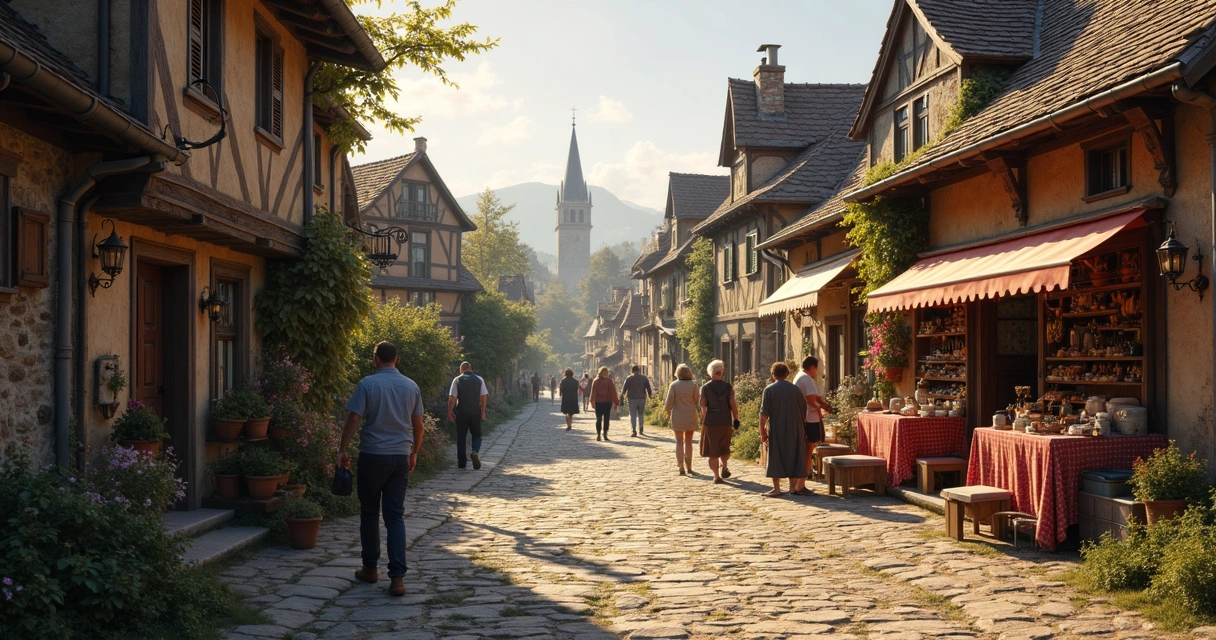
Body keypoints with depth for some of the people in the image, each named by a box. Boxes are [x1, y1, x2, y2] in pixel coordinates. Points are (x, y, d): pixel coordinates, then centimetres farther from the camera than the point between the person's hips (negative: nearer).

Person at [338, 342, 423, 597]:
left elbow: (353, 419, -11)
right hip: (400, 457, 3)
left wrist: (342, 450, -1)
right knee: (396, 516, 3)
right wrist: (414, 453, 22)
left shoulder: (367, 384, -7)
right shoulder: (411, 387, 5)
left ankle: (371, 568, 24)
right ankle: (397, 577, -5)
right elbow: (418, 425, 9)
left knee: (369, 513, 14)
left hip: (372, 456, -3)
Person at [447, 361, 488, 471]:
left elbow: (452, 397, -6)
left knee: (461, 437, 8)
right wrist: (483, 411, 6)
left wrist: (449, 412, -1)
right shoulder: (479, 379, 5)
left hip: (461, 412, -1)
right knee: (476, 435, 10)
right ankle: (475, 451, -20)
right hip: (476, 412, 1)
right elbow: (484, 396, 1)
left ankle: (461, 462, 8)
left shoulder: (457, 380, 0)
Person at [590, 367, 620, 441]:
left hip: (598, 402, 1)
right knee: (606, 419, 6)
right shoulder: (609, 380, -4)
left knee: (598, 419, 5)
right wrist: (616, 402, 0)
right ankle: (605, 434, 6)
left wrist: (592, 400, -11)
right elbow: (613, 392, -4)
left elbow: (593, 391, -7)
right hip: (607, 402, -1)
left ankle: (598, 435, -1)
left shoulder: (596, 381, 1)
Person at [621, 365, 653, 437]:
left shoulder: (629, 379, -4)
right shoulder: (644, 378, 3)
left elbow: (624, 389, -3)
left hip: (632, 399, -2)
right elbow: (648, 388, 3)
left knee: (633, 415, -2)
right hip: (642, 398, 3)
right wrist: (649, 396, 15)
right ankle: (641, 430, 23)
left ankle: (634, 431, -10)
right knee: (641, 415, 16)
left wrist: (622, 394, 16)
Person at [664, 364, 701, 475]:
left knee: (679, 442, 6)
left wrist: (667, 411, 12)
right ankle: (689, 467, 14)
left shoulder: (674, 385, -8)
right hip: (690, 417, 1)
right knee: (688, 442, 12)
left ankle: (681, 468, 0)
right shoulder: (693, 385, -6)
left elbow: (669, 401, -5)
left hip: (677, 417, -1)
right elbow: (697, 400, -2)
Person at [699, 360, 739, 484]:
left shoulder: (705, 388, -2)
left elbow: (703, 406, -5)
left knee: (713, 451, 5)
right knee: (724, 448, 22)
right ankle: (724, 467, 2)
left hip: (710, 422, -1)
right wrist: (736, 419, 1)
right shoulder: (728, 386, -1)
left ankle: (717, 476, 3)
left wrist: (703, 420, 8)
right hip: (726, 422, 1)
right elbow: (733, 404, -6)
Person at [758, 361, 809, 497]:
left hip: (776, 430, -3)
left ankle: (776, 488, 2)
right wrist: (800, 428, 21)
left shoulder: (769, 390, -7)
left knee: (775, 458, 4)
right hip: (794, 430, 3)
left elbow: (764, 414, -11)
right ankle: (793, 487, 12)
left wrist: (762, 432, -5)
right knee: (793, 456, 11)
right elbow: (804, 411, 8)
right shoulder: (796, 389, 3)